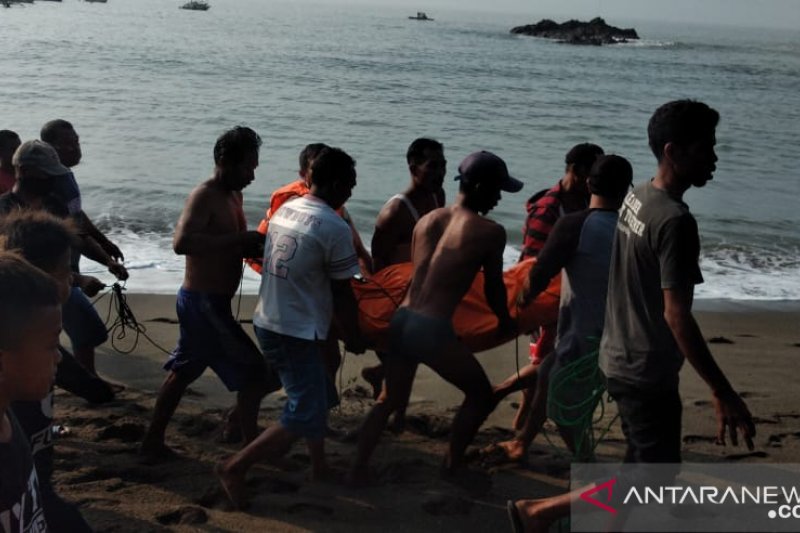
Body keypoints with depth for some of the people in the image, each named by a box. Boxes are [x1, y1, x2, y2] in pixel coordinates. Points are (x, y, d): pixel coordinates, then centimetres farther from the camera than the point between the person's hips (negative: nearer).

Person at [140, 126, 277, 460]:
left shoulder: (233, 195, 10)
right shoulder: (204, 196, -18)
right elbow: (182, 242, -33)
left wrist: (255, 246, 0)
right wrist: (239, 239, -31)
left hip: (206, 302, 10)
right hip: (204, 303, -10)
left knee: (183, 372, 18)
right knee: (254, 371, -4)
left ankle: (153, 441, 29)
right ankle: (252, 445, 7)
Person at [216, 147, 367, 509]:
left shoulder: (285, 209, 6)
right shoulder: (335, 228, -17)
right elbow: (342, 293, -10)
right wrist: (354, 337, 4)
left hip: (267, 322, 9)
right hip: (297, 333, -9)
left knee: (313, 394, 23)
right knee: (305, 416, -2)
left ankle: (320, 468, 33)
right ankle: (235, 468, -1)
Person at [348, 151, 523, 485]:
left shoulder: (427, 220, 13)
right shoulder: (490, 232, -5)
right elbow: (493, 288, 5)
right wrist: (505, 322, 23)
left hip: (401, 320, 7)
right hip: (433, 329, -7)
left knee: (391, 400, 26)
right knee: (481, 395, 17)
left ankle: (359, 469, 23)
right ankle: (453, 464, 25)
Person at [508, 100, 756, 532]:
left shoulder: (636, 198, 5)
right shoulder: (675, 220, -24)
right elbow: (676, 315, -26)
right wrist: (722, 392, -23)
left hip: (622, 358, 9)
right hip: (648, 371, -9)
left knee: (640, 465, 20)